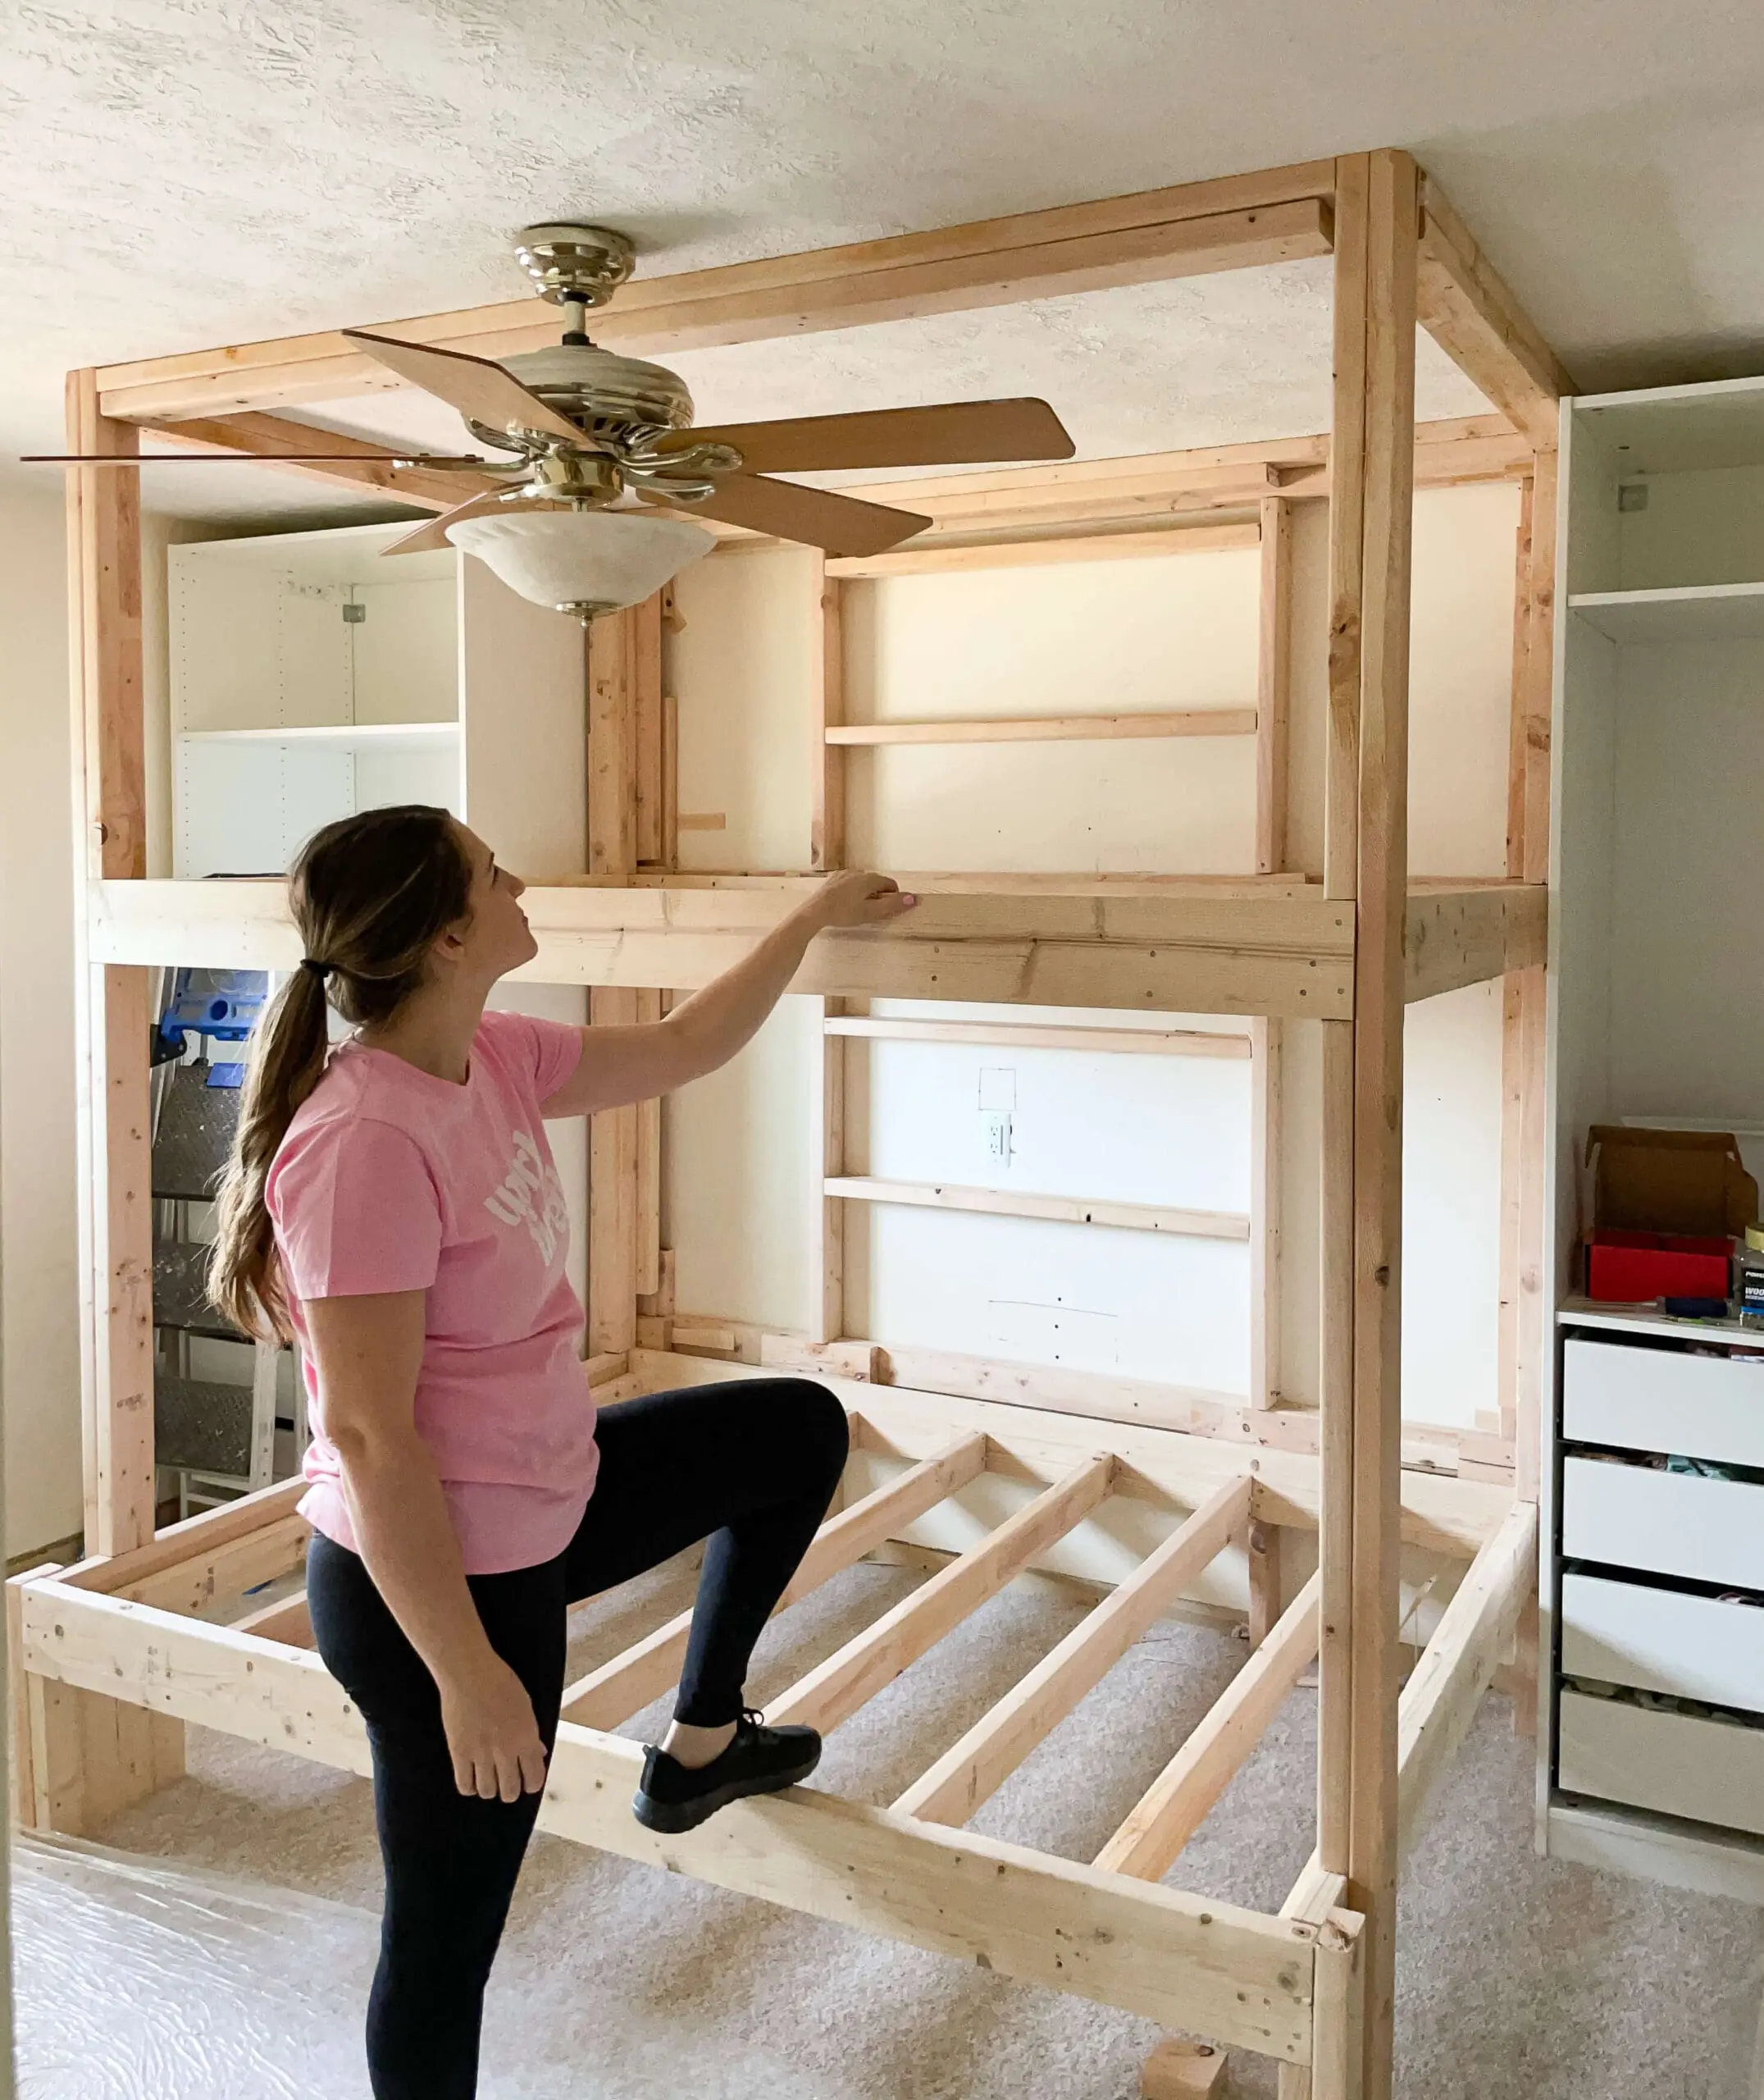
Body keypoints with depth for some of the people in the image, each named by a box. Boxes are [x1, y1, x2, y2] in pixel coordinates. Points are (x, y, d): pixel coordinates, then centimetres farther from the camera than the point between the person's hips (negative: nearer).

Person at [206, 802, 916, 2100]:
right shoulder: (365, 1140, -29)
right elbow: (366, 1434, -27)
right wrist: (467, 1672, -22)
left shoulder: (495, 1061, -2)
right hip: (438, 1580, -9)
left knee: (803, 1429, 21)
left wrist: (814, 919, 18)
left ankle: (701, 1745, 34)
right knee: (451, 1933, 10)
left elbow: (684, 1050, 14)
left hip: (543, 1506, 9)